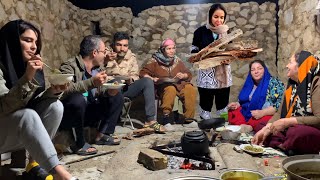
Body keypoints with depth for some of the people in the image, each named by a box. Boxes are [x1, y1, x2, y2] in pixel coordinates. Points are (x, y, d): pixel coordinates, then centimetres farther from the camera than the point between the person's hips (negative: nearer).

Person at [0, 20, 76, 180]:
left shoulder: (29, 64, 2)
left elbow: (35, 102, -1)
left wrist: (53, 91, -22)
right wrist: (27, 78, -35)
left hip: (24, 131, 6)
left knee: (55, 106, -17)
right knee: (28, 115, -34)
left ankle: (34, 162, -11)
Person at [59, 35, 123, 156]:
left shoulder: (95, 68, 4)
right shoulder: (70, 66, -19)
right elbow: (64, 90, -35)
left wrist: (108, 92, -10)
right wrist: (92, 82, -41)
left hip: (86, 114, 8)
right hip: (66, 117, -8)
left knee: (117, 98, 6)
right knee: (77, 99, -38)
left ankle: (103, 135, 2)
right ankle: (79, 144, -20)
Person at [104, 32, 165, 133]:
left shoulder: (131, 57, 10)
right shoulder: (106, 54, 1)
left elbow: (135, 75, 10)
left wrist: (130, 79, -14)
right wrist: (105, 61, -28)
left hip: (125, 89, 4)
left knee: (147, 81, -18)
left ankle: (151, 120, -22)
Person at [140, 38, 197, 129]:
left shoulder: (177, 61, 16)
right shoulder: (155, 61, 6)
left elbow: (189, 74, 17)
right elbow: (143, 73, 2)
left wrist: (183, 76, -6)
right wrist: (151, 79, -17)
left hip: (179, 84, 4)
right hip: (163, 86, -3)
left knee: (190, 89, -27)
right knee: (170, 89, -39)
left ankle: (189, 117, -16)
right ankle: (166, 118, -33)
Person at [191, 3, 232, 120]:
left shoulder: (227, 32, 7)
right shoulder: (201, 31, -3)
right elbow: (193, 50, -1)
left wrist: (228, 59, -13)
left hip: (223, 75, 3)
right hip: (206, 75, -3)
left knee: (223, 105, 11)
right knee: (205, 105, 5)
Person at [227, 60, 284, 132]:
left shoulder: (273, 83, -3)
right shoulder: (249, 84, 16)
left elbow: (279, 105, -14)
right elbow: (243, 101, 28)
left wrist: (262, 112, -26)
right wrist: (237, 104, 6)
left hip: (265, 115, -7)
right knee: (231, 113, -14)